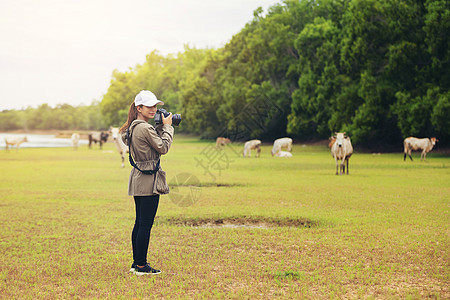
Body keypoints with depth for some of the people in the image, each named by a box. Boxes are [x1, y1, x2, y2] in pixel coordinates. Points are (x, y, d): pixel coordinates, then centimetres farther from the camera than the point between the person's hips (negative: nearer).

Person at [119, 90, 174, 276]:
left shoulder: (132, 128, 13)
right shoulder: (145, 128, -17)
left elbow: (154, 141, 20)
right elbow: (163, 148, -12)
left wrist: (161, 127, 11)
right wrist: (167, 127, -3)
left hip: (138, 180, 10)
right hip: (148, 180, -10)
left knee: (140, 223, 15)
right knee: (146, 224, -5)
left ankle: (136, 263, 21)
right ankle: (141, 266, 0)